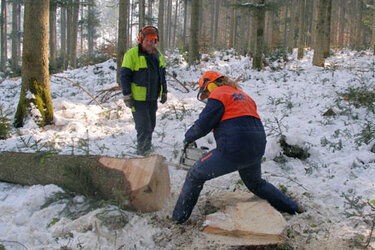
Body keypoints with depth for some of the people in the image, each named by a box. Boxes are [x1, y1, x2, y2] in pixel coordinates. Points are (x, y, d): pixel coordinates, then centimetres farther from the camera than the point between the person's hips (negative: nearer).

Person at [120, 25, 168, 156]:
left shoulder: (158, 55, 9)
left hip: (153, 98, 7)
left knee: (151, 125, 16)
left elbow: (162, 75, 20)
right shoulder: (132, 54, -12)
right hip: (138, 99, -7)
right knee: (143, 127, -10)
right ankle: (142, 153, -1)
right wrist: (127, 96, -15)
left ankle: (146, 148, 32)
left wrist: (164, 92, 16)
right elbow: (124, 75, -11)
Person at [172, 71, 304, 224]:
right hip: (257, 150, 8)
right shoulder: (243, 96, 26)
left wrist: (188, 137, 13)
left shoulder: (218, 95, 0)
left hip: (234, 151, -8)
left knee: (195, 176, 10)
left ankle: (179, 217, 15)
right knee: (256, 184, 34)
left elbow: (202, 124, -6)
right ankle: (293, 207, 39)